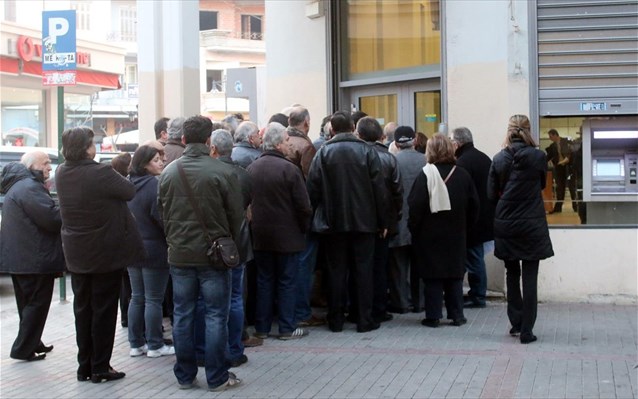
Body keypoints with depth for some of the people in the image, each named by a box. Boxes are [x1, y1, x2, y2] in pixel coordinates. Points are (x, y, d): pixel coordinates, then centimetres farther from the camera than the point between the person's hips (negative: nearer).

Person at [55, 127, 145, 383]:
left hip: (76, 254, 6)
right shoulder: (100, 173, -23)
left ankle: (84, 366, 21)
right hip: (106, 253, -6)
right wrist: (114, 175, 5)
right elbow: (129, 192, -10)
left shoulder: (61, 174, -2)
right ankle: (100, 367, 9)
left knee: (82, 308, 14)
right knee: (104, 309, 4)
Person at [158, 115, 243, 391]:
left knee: (182, 315, 11)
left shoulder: (168, 172, -1)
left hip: (179, 254, 4)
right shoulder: (222, 171, -13)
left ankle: (184, 376, 18)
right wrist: (229, 243, 12)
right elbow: (236, 214, -5)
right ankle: (217, 377, 9)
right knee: (216, 316, 4)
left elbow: (163, 213, 8)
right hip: (214, 254, -3)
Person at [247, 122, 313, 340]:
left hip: (260, 235, 5)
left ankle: (261, 327, 16)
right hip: (287, 236, -5)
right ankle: (287, 328, 8)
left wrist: (256, 224, 15)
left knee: (264, 280, 13)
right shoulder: (289, 169, -16)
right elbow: (303, 205, -14)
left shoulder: (252, 168, 2)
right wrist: (304, 228, 2)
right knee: (287, 281, 4)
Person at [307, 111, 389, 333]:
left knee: (336, 271, 7)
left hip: (333, 222, 1)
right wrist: (382, 221, 3)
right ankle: (364, 320, 6)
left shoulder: (323, 153, -3)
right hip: (364, 222, 0)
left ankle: (336, 320, 11)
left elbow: (313, 189, -5)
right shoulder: (367, 152, -3)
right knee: (363, 270, 5)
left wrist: (315, 217, 5)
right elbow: (379, 189, -3)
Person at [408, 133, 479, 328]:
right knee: (455, 274, 11)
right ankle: (456, 314, 13)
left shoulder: (426, 175, -12)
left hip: (430, 234, -3)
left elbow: (415, 206, -15)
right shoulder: (462, 175, 0)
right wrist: (465, 225, 14)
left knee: (432, 275, 3)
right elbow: (474, 205, 5)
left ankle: (433, 316, 4)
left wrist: (414, 228, -3)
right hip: (456, 234, 3)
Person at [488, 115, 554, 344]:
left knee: (512, 274, 17)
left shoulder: (499, 159, -3)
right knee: (529, 278, 1)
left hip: (505, 225, 2)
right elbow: (542, 185, 8)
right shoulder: (538, 157, -9)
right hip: (532, 226, -2)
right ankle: (526, 331, 1)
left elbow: (491, 194, -1)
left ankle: (516, 323, 22)